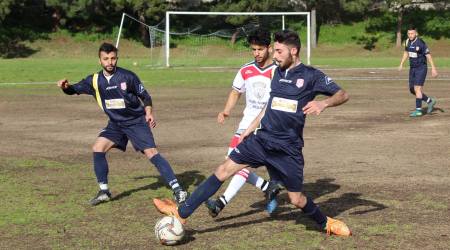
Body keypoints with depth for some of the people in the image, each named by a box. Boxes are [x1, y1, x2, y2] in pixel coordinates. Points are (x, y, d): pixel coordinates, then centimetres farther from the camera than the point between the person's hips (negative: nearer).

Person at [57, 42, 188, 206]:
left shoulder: (127, 76, -15)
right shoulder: (95, 80, -4)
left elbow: (145, 96, -5)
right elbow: (74, 89, 4)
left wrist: (149, 113, -18)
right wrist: (65, 87, -18)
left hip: (136, 121, -5)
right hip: (116, 124, 5)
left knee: (151, 152, -16)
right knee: (98, 148, -10)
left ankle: (177, 189, -14)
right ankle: (104, 191, 4)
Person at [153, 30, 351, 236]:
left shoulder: (311, 76, -8)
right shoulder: (278, 72, 9)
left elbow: (342, 95, -8)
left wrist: (323, 103, -27)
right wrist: (249, 130, 23)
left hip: (288, 149, -5)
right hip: (261, 140, 5)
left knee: (296, 199, 0)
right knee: (224, 170, -3)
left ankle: (326, 223, 30)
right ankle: (181, 213, 0)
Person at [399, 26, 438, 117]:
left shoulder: (421, 43, -18)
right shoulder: (408, 41, 3)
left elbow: (428, 55, -15)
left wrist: (433, 68, -17)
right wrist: (401, 64, 15)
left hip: (421, 68, -8)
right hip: (412, 68, 8)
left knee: (417, 89, -13)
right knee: (412, 89, 8)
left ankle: (418, 110, -6)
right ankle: (430, 101, 25)